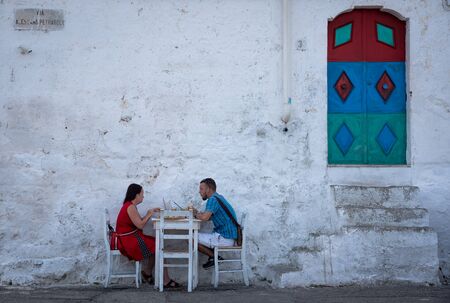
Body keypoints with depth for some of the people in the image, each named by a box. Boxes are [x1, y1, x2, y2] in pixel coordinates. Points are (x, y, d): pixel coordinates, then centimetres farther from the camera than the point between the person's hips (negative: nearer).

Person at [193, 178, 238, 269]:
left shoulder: (213, 199, -16)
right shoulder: (218, 197, 15)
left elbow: (205, 217, -30)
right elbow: (209, 216, 21)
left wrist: (196, 214, -10)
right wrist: (198, 213, 5)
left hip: (225, 238, -10)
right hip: (229, 237, 10)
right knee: (199, 236, 22)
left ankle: (214, 257, 2)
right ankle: (214, 256, 12)